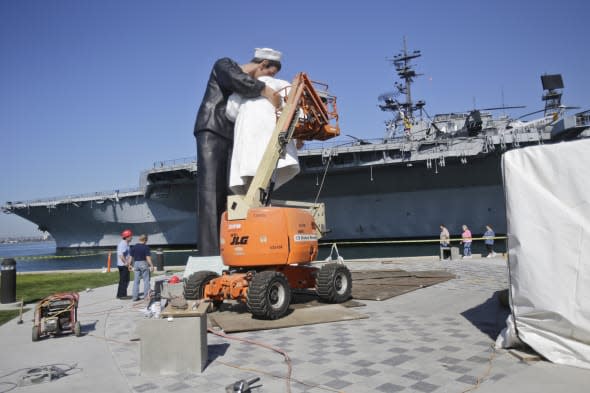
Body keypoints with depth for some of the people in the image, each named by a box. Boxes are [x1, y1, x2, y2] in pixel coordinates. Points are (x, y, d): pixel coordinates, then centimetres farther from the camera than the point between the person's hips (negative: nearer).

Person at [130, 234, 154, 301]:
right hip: (144, 264, -5)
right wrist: (151, 265, -12)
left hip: (136, 263, 5)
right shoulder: (146, 247, -9)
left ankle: (135, 296, 9)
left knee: (136, 281, 8)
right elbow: (148, 257, -14)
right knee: (146, 280, 4)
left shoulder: (134, 247, 5)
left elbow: (131, 257, 7)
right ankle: (146, 295, 4)